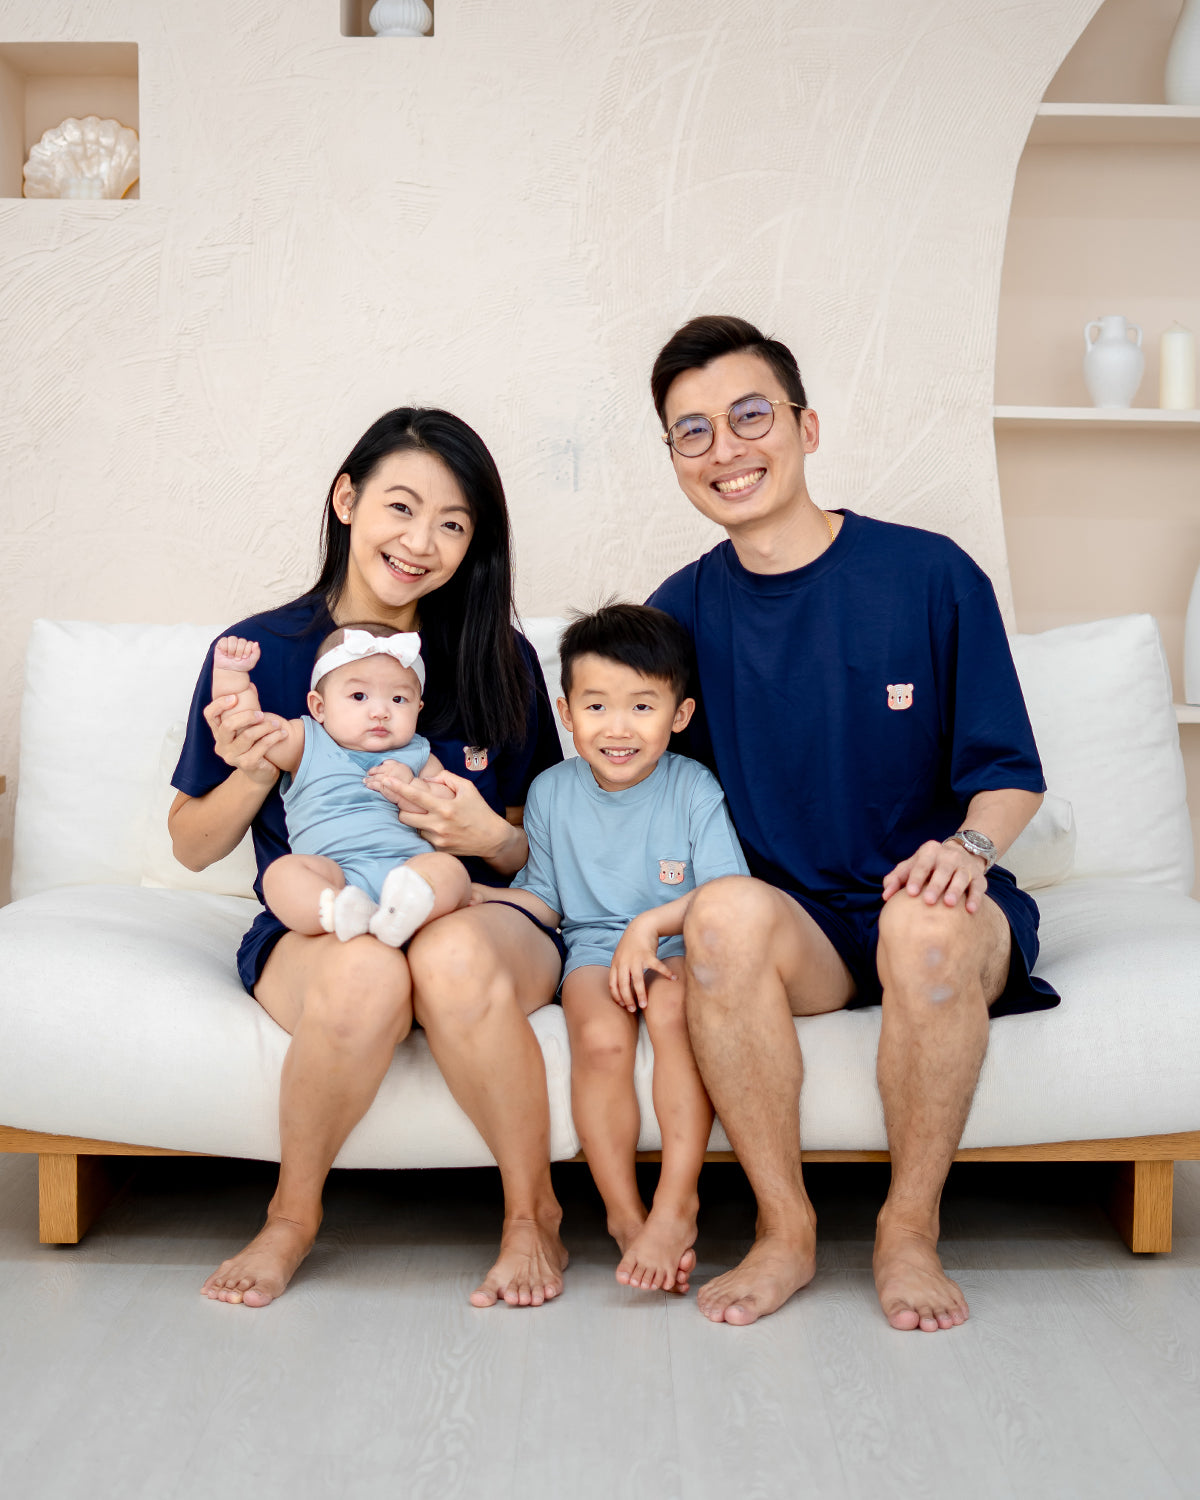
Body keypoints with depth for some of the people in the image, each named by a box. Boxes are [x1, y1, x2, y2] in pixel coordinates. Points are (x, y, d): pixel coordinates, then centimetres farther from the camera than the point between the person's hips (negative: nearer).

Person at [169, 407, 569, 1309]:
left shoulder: (500, 661, 2)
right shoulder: (258, 652, 0)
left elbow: (544, 847, 9)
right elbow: (192, 847, 9)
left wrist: (492, 837, -14)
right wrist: (251, 774, -12)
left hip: (477, 919, 0)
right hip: (311, 930, 0)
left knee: (452, 958, -36)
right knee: (365, 974, -36)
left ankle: (533, 1214, -10)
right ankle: (293, 1216, -6)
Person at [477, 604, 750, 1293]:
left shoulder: (694, 787, -2)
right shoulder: (552, 792, 8)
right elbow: (543, 900, 16)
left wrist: (652, 923, -20)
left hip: (681, 947, -2)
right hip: (594, 949, 2)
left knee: (673, 1009, -36)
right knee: (600, 1039, -30)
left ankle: (677, 1200, -29)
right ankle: (626, 1214, -16)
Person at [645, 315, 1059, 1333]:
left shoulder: (930, 574, -1)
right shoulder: (682, 614, 6)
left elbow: (1008, 771, 2)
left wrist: (968, 845, -20)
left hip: (932, 904, -1)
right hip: (793, 924, 2)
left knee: (926, 921, -37)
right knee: (726, 911, -33)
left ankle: (910, 1229, -13)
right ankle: (784, 1230, -17)